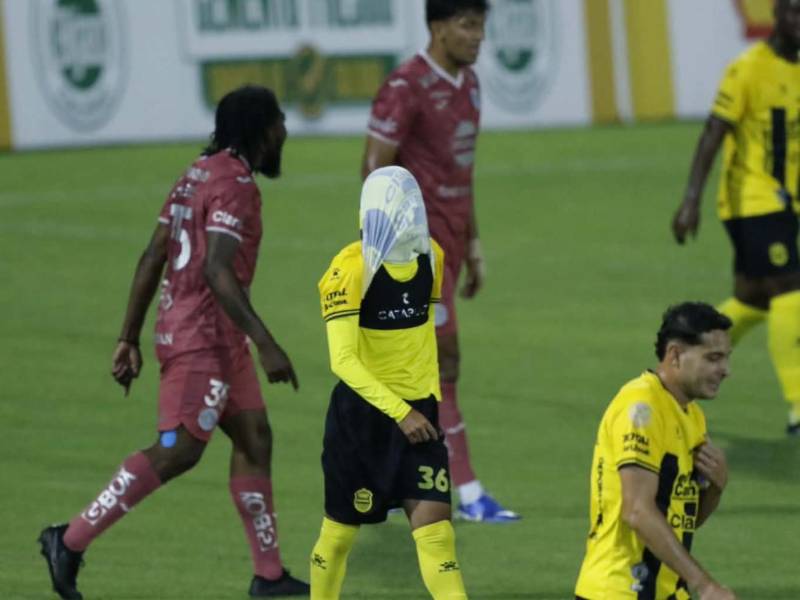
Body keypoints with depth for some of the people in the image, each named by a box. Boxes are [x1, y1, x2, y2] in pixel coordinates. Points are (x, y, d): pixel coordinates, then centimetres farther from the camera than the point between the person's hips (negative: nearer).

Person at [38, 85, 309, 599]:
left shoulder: (199, 174, 14)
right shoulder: (234, 184, -15)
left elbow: (152, 260, 15)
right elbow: (218, 272, -26)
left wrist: (130, 339, 17)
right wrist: (267, 345, -28)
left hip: (217, 341, 10)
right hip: (204, 339, -10)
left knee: (254, 438, 11)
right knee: (177, 452, -11)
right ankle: (71, 541, -10)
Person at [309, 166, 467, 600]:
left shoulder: (430, 257, 1)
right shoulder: (350, 269, -19)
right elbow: (343, 360, -25)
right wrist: (399, 411, -29)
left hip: (417, 411, 4)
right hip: (361, 413, -4)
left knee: (434, 525, -6)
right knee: (341, 529, 9)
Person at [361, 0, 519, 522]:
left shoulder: (467, 84, 12)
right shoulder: (407, 88, -15)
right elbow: (374, 169, -15)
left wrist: (473, 244, 20)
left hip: (450, 239, 9)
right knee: (444, 358, -9)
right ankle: (469, 494, -8)